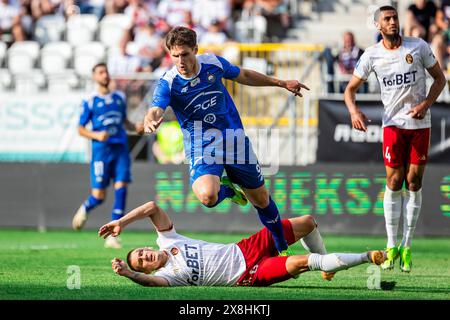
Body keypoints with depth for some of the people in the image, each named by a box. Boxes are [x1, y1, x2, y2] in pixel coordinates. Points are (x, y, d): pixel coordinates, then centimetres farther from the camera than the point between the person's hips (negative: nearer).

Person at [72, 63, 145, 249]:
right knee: (99, 195, -6)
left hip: (120, 149, 4)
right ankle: (84, 209, 31)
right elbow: (81, 129, 3)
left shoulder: (119, 98, 14)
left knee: (121, 188, -9)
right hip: (101, 150, -4)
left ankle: (113, 235, -5)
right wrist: (96, 135, -15)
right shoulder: (90, 102, 1)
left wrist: (135, 127, 6)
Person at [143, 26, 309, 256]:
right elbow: (155, 111, -33)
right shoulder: (168, 83, -17)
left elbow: (244, 76, 13)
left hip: (234, 138, 3)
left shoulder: (213, 63, -6)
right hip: (202, 148, -3)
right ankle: (228, 190, 5)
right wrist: (150, 122, -58)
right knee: (207, 196, -32)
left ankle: (282, 247, 35)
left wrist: (281, 83, 20)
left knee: (261, 199, 11)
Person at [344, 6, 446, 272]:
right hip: (393, 123, 0)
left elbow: (440, 78, 6)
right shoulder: (372, 55, -1)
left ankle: (407, 247, 7)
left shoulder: (419, 47, -3)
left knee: (414, 183, 0)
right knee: (394, 182, -3)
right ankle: (392, 246, 5)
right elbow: (351, 89, 5)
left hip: (420, 123, 0)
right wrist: (354, 111, -16)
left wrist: (426, 104, -10)